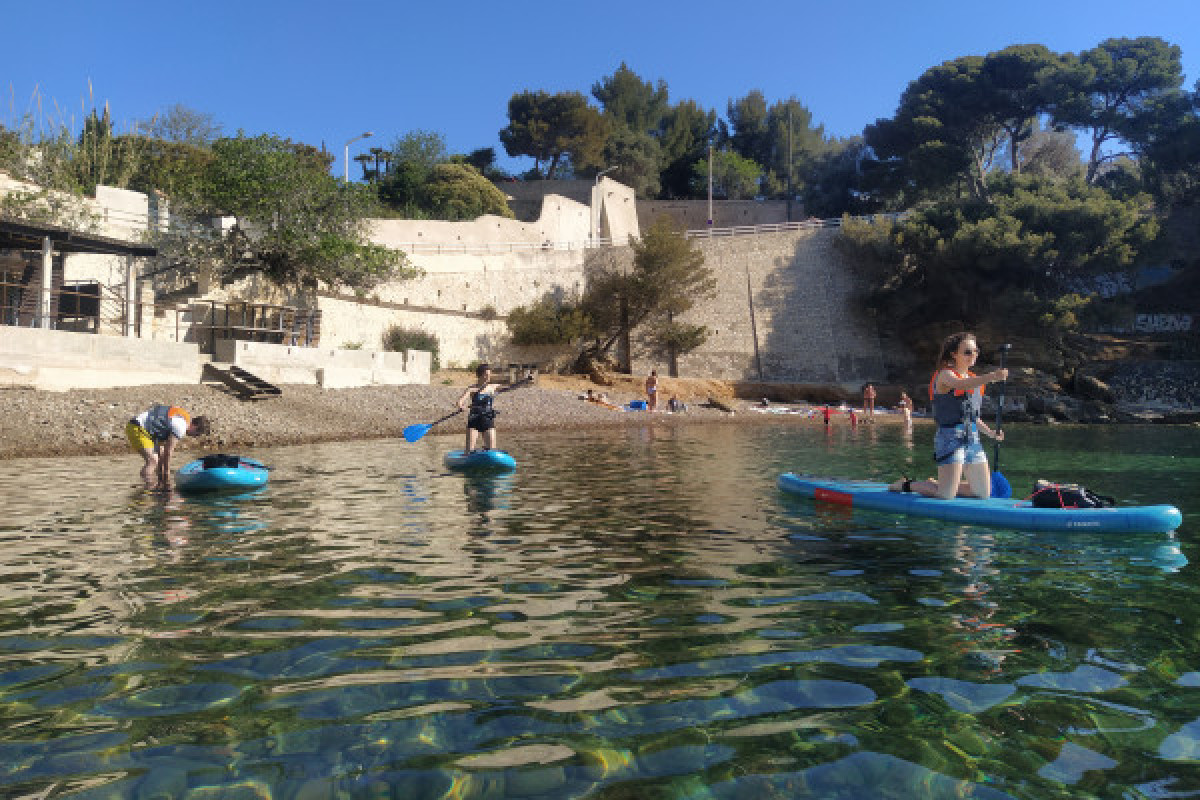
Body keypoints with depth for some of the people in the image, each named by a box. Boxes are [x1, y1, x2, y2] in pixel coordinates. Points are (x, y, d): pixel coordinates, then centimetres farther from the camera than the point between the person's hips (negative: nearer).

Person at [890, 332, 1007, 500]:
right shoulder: (945, 375, -7)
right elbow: (961, 385, -32)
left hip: (973, 439, 8)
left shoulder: (974, 379, 17)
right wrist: (991, 377, -44)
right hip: (950, 437, -8)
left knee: (984, 493, 9)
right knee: (946, 496, -13)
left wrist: (990, 432, 13)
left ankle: (939, 484, 26)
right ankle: (906, 485, 11)